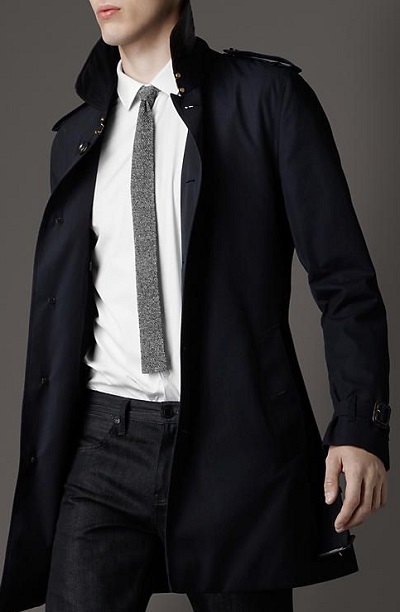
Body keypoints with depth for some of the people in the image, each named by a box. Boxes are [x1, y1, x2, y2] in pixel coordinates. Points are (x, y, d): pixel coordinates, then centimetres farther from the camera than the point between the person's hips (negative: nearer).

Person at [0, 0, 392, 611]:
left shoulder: (266, 96, 1)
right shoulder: (78, 134, 13)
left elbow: (343, 275, -3)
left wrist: (361, 425, -12)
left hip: (236, 442, -3)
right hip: (104, 446, 3)